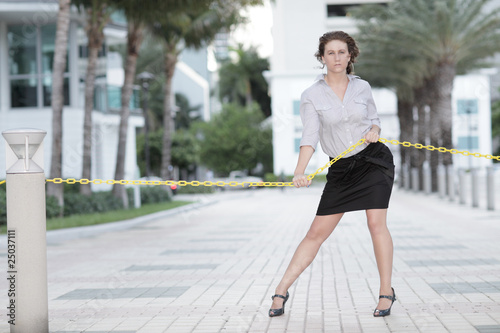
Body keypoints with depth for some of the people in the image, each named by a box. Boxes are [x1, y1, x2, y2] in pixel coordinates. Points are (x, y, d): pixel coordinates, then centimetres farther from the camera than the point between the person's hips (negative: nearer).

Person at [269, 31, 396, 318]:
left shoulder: (362, 87, 1)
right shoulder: (312, 96, -6)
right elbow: (310, 136, -16)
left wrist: (374, 130, -9)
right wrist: (300, 172, -31)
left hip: (374, 159, 0)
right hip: (341, 168, 0)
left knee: (376, 224, -10)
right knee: (317, 232, -1)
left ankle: (386, 291, 2)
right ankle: (282, 291, 4)